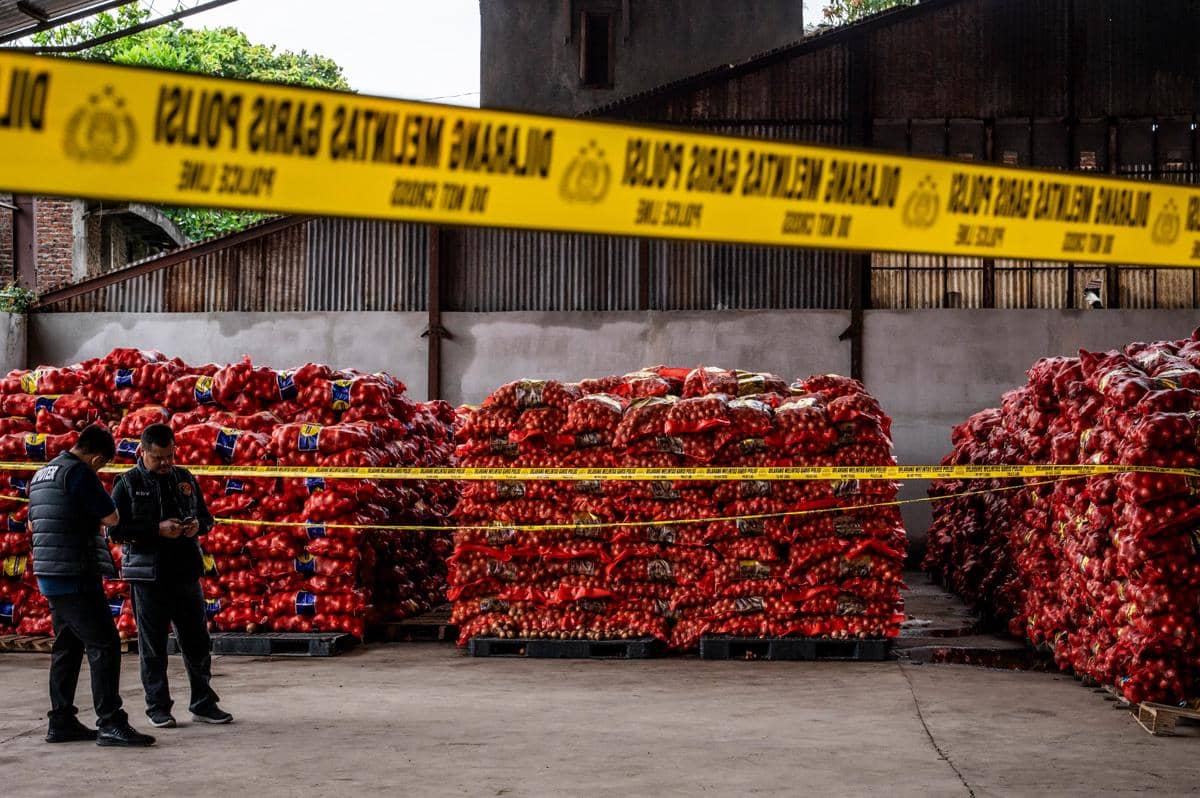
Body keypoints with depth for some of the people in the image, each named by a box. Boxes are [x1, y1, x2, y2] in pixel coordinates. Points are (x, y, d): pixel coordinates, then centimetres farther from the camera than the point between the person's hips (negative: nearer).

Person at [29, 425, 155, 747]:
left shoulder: (42, 474, 16)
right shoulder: (78, 472, -13)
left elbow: (33, 522, 30)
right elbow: (111, 517, -11)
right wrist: (94, 512, 9)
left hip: (50, 576, 10)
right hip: (76, 576, -10)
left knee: (67, 648, 15)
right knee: (104, 645, -9)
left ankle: (61, 723, 17)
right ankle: (110, 723, -13)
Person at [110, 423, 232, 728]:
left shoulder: (184, 479, 11)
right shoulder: (128, 484, -3)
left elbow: (206, 517, 19)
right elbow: (115, 530, -9)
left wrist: (198, 525, -6)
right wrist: (158, 529, -19)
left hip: (186, 573, 4)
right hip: (149, 577, -4)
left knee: (197, 641, 8)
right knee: (152, 646, 2)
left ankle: (203, 704, 18)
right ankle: (158, 708, 11)